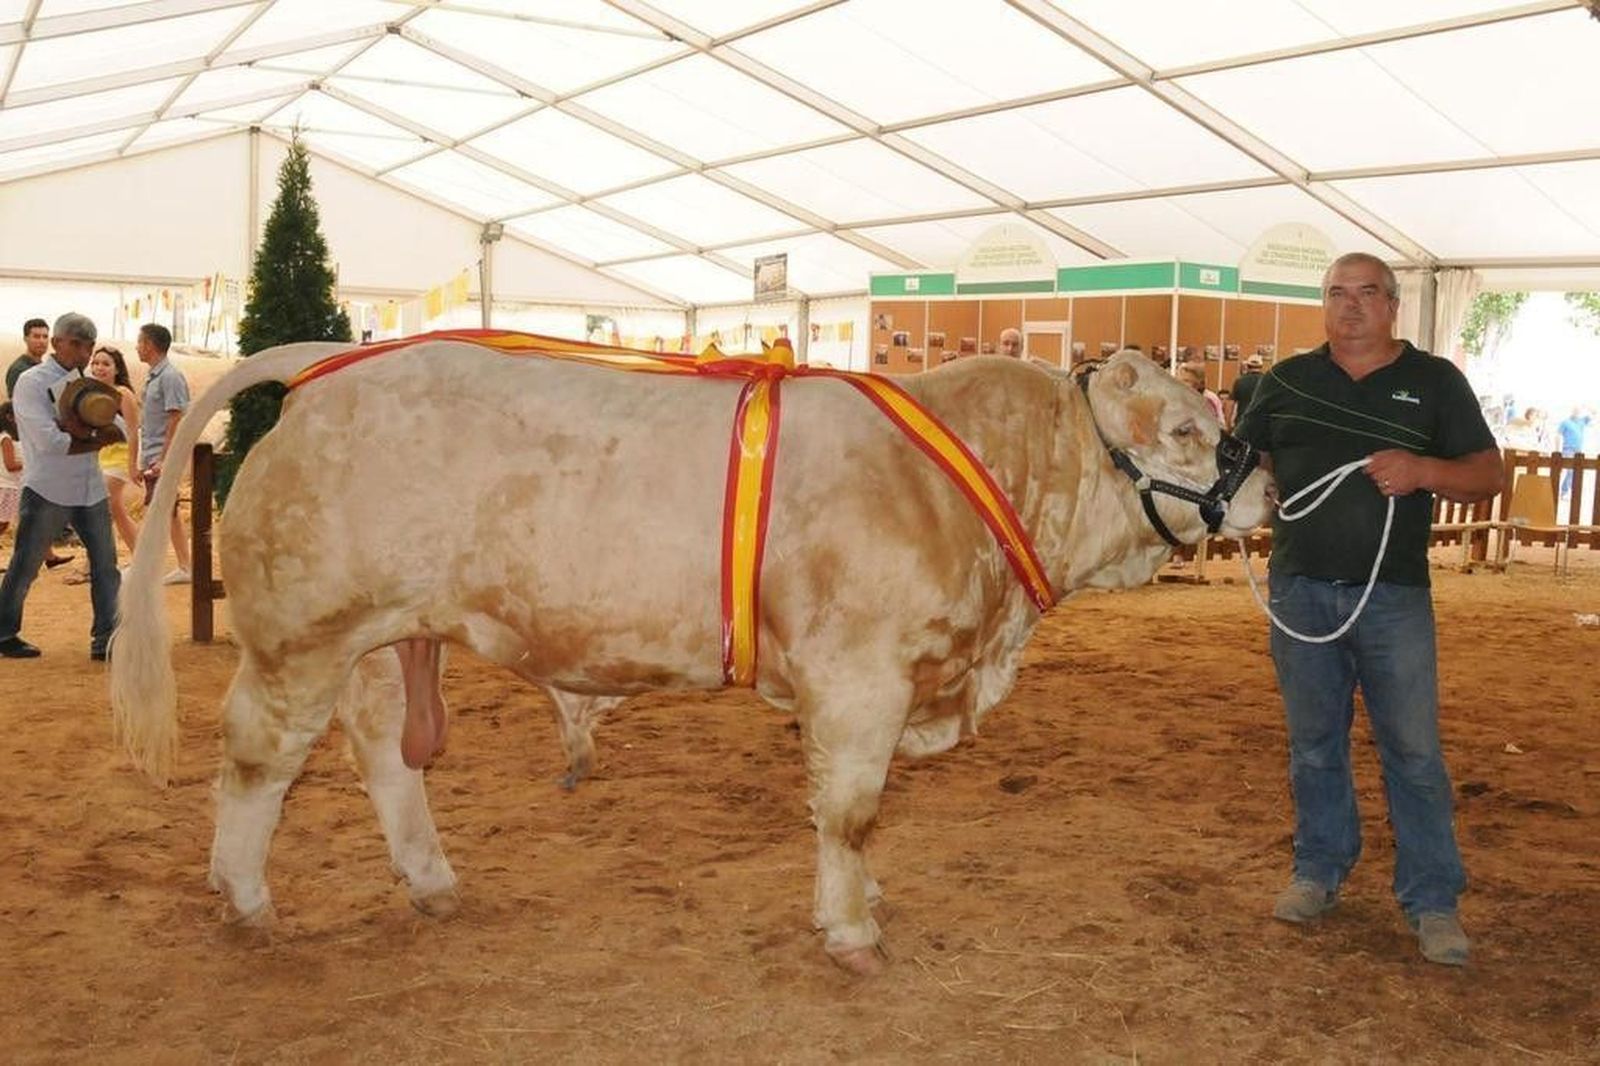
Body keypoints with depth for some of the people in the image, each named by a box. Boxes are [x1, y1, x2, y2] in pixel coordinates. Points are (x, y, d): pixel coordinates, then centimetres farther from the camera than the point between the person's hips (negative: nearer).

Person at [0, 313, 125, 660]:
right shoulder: (32, 382, -8)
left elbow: (119, 430, 1)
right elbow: (48, 441, -20)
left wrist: (83, 431, -17)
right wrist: (96, 439, -9)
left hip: (90, 490, 6)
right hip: (47, 491, -6)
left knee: (106, 564, 3)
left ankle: (106, 638, 9)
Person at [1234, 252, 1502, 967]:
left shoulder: (1434, 382, 4)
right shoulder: (1286, 382, 10)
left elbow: (1488, 477, 1)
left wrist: (1423, 470, -19)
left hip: (1394, 595, -2)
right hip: (1300, 591, 2)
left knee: (1413, 750, 1)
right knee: (1313, 744, 13)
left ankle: (1433, 902, 11)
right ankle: (1319, 872, 28)